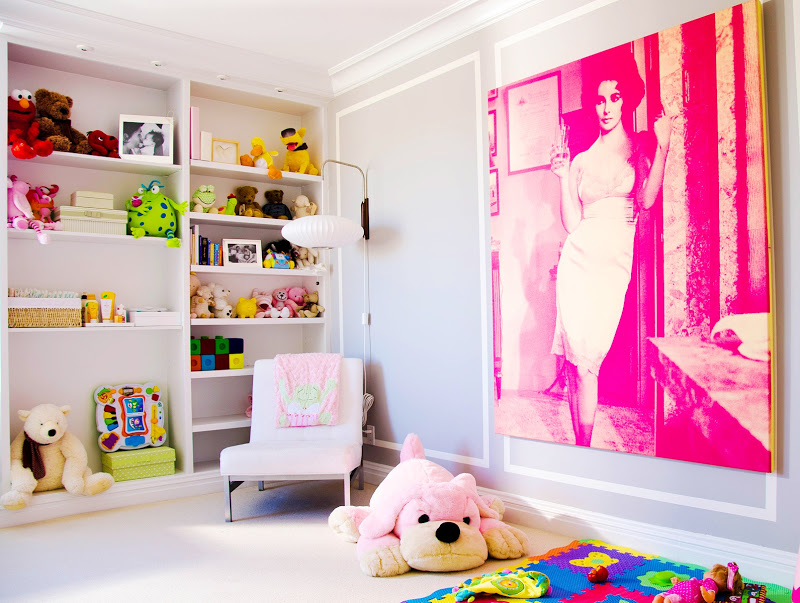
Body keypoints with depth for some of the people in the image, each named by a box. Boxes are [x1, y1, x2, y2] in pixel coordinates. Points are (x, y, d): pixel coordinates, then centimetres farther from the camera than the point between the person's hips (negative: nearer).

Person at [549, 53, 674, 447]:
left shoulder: (643, 147, 12)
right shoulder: (581, 160, 15)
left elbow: (647, 200, -8)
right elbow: (571, 223, 8)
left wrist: (663, 147, -13)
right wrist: (563, 177, 2)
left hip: (615, 265, -2)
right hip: (579, 258, 2)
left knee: (587, 357, -10)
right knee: (575, 357, -5)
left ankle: (583, 448, 5)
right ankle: (581, 445, 6)